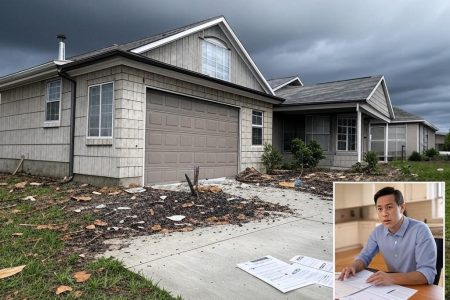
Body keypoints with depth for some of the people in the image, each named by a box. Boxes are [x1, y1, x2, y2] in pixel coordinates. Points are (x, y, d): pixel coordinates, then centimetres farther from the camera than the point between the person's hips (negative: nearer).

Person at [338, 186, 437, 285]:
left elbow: (428, 273, -26)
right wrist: (353, 267, -16)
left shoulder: (420, 230, -20)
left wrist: (392, 278, -40)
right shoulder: (377, 232, -2)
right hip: (393, 287, 4)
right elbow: (364, 256, 7)